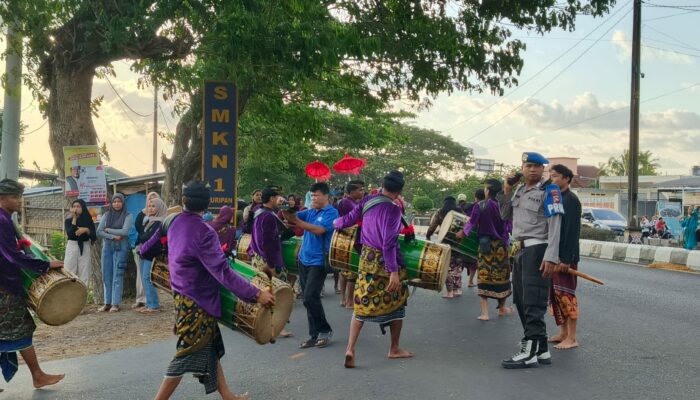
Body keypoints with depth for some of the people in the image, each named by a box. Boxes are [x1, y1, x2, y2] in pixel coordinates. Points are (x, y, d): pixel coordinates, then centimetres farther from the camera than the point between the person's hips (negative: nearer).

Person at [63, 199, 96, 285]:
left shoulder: (88, 220, 7)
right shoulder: (68, 220, 5)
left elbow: (94, 237, 1)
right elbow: (70, 234, -14)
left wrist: (86, 230, -16)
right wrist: (74, 218, -9)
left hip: (85, 248, 1)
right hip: (72, 247, -1)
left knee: (84, 274, 0)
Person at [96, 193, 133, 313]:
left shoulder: (127, 216, 0)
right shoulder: (106, 215, 9)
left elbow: (125, 231, -12)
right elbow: (99, 232, 1)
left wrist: (108, 230, -5)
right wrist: (113, 236, -11)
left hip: (120, 247, -4)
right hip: (107, 246, 4)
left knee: (117, 275, -6)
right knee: (106, 275, 4)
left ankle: (115, 304, -3)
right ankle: (107, 303, 11)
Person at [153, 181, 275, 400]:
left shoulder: (176, 225, 2)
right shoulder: (202, 232, -24)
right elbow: (222, 271, -28)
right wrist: (255, 293, -28)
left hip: (184, 296, 9)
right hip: (196, 301, -9)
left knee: (210, 348, 15)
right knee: (188, 354, 2)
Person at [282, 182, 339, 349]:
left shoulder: (331, 212, -10)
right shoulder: (310, 211, 12)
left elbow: (318, 230, -23)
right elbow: (293, 217, 5)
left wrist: (297, 222, -30)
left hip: (318, 262, -7)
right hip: (304, 260, 7)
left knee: (310, 297, -13)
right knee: (308, 299, 9)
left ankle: (325, 331, 5)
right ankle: (314, 335, 16)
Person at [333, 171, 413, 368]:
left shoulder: (367, 201, -1)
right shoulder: (393, 210, -19)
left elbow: (349, 219, 9)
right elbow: (388, 243, -24)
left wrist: (335, 223, 31)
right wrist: (394, 272, -23)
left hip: (367, 258, 6)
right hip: (386, 262, -5)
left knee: (361, 304, 9)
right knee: (396, 303, 13)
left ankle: (350, 349, -2)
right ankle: (394, 349, 24)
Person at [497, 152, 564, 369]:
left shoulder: (549, 191, -7)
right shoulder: (519, 191, 17)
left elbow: (555, 225, -14)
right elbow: (505, 216, 21)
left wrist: (551, 257, -21)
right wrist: (506, 191, 9)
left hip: (537, 250, -8)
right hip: (520, 250, 9)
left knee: (533, 303, -8)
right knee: (521, 301, 11)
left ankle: (529, 353, -4)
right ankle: (542, 350, 19)